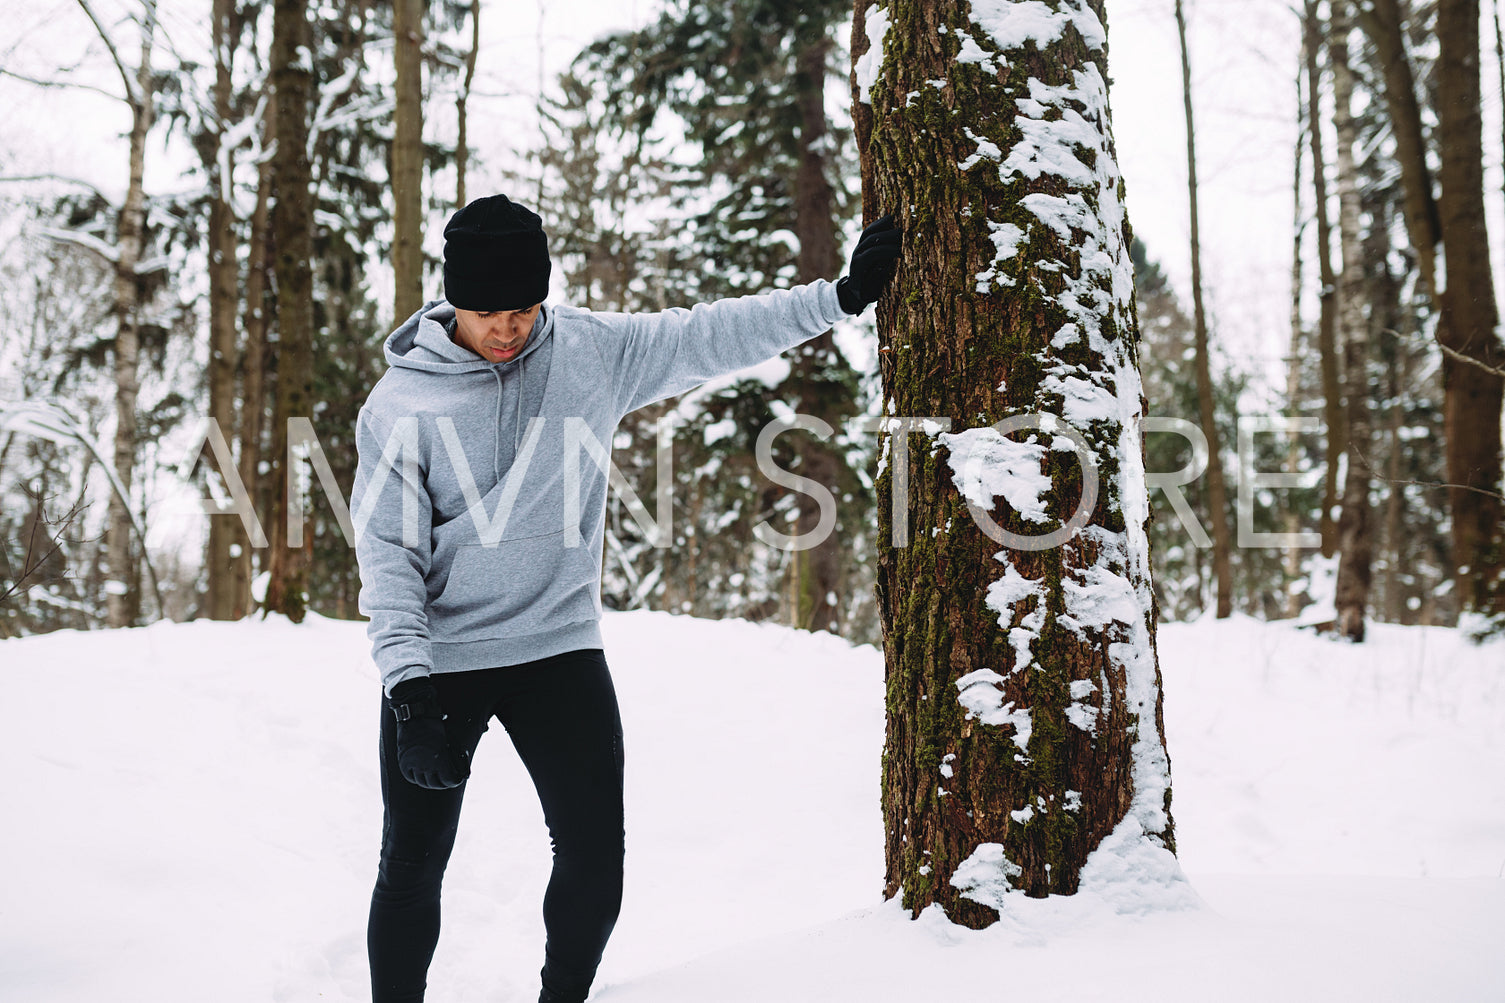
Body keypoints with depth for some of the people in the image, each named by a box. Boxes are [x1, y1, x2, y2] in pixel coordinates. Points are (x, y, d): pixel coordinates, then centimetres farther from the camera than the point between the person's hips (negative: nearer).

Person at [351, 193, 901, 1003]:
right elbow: (387, 549, -10)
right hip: (439, 661, -2)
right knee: (412, 867, 4)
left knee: (595, 856, 0)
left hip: (560, 648, 2)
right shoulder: (400, 405, -8)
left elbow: (709, 336, 6)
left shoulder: (592, 352, -1)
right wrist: (409, 682, -19)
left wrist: (840, 296, 4)